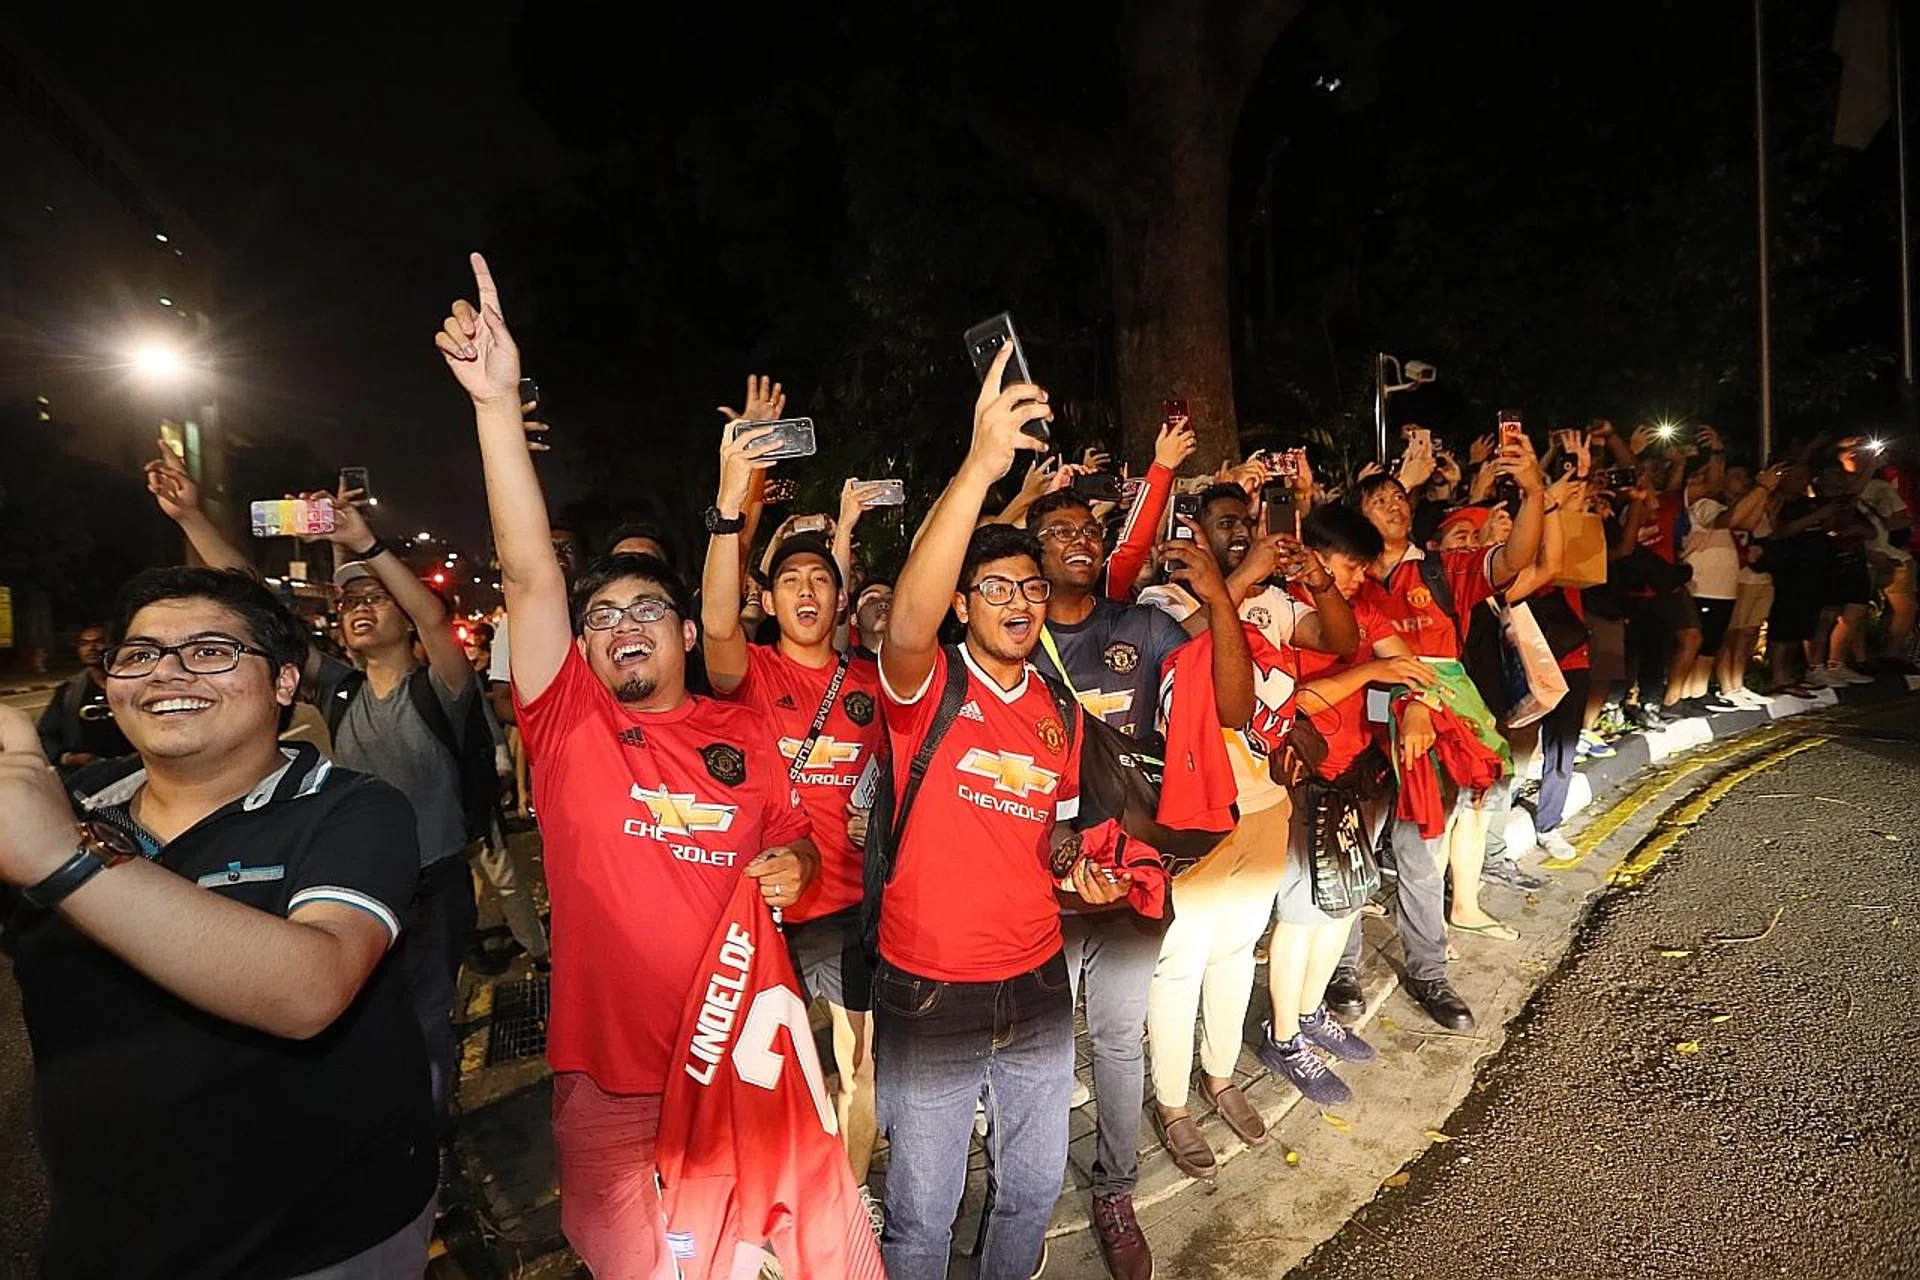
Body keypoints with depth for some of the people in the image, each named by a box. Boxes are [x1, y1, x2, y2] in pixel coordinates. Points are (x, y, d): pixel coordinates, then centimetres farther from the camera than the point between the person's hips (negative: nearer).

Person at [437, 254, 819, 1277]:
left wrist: (793, 867, -13)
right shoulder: (568, 725, -6)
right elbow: (530, 576, -17)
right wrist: (499, 402, -26)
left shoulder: (742, 736, 0)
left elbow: (792, 846, 12)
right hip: (607, 1075, -1)